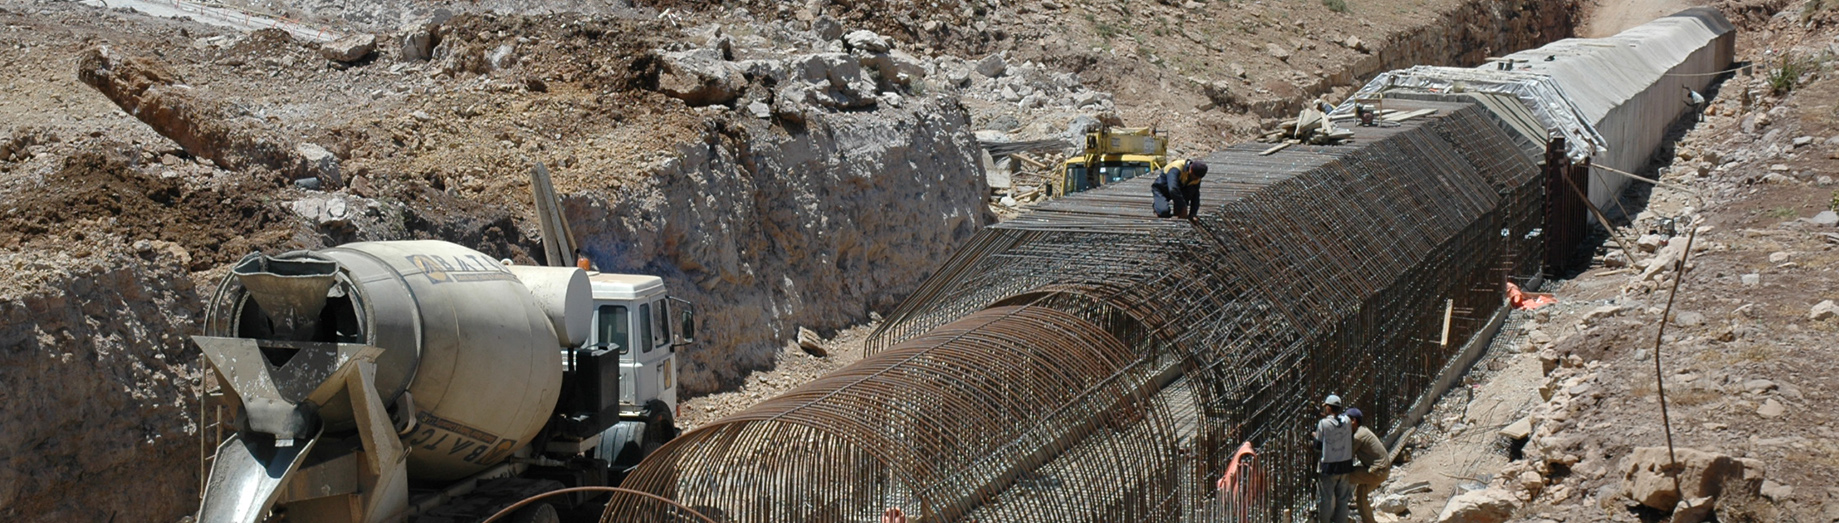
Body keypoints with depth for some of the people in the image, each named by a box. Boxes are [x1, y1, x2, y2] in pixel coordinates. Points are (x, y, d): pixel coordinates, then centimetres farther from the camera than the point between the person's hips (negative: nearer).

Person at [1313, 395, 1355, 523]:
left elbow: (1318, 445, -8)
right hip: (1346, 465, 4)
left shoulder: (1323, 423, -13)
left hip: (1329, 467, -4)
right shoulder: (1347, 421, -3)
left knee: (1325, 499, 8)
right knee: (1342, 499, 13)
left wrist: (1314, 436, 15)